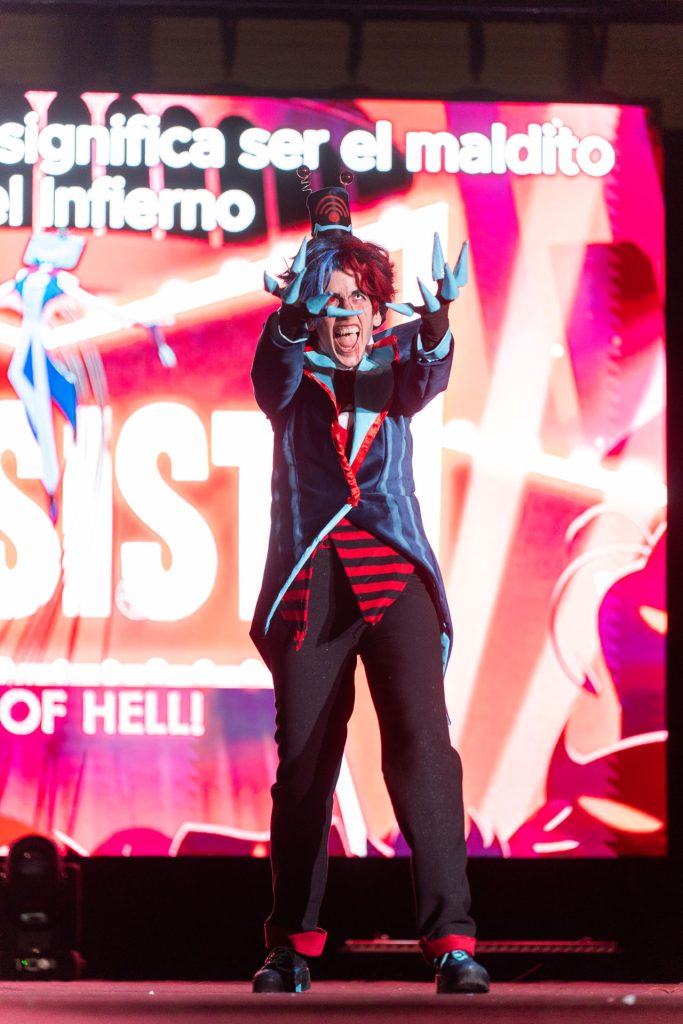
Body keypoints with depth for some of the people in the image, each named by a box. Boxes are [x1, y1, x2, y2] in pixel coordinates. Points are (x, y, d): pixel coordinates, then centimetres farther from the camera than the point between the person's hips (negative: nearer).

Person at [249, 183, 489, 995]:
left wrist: (437, 322, -35)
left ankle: (451, 937, -20)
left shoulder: (393, 368, 12)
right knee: (302, 763, 3)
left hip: (394, 578, 0)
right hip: (310, 584, 0)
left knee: (421, 742, -15)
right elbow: (274, 365, -14)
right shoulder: (291, 379, 10)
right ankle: (291, 944, 14)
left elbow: (426, 377, -11)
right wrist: (295, 315, -37)